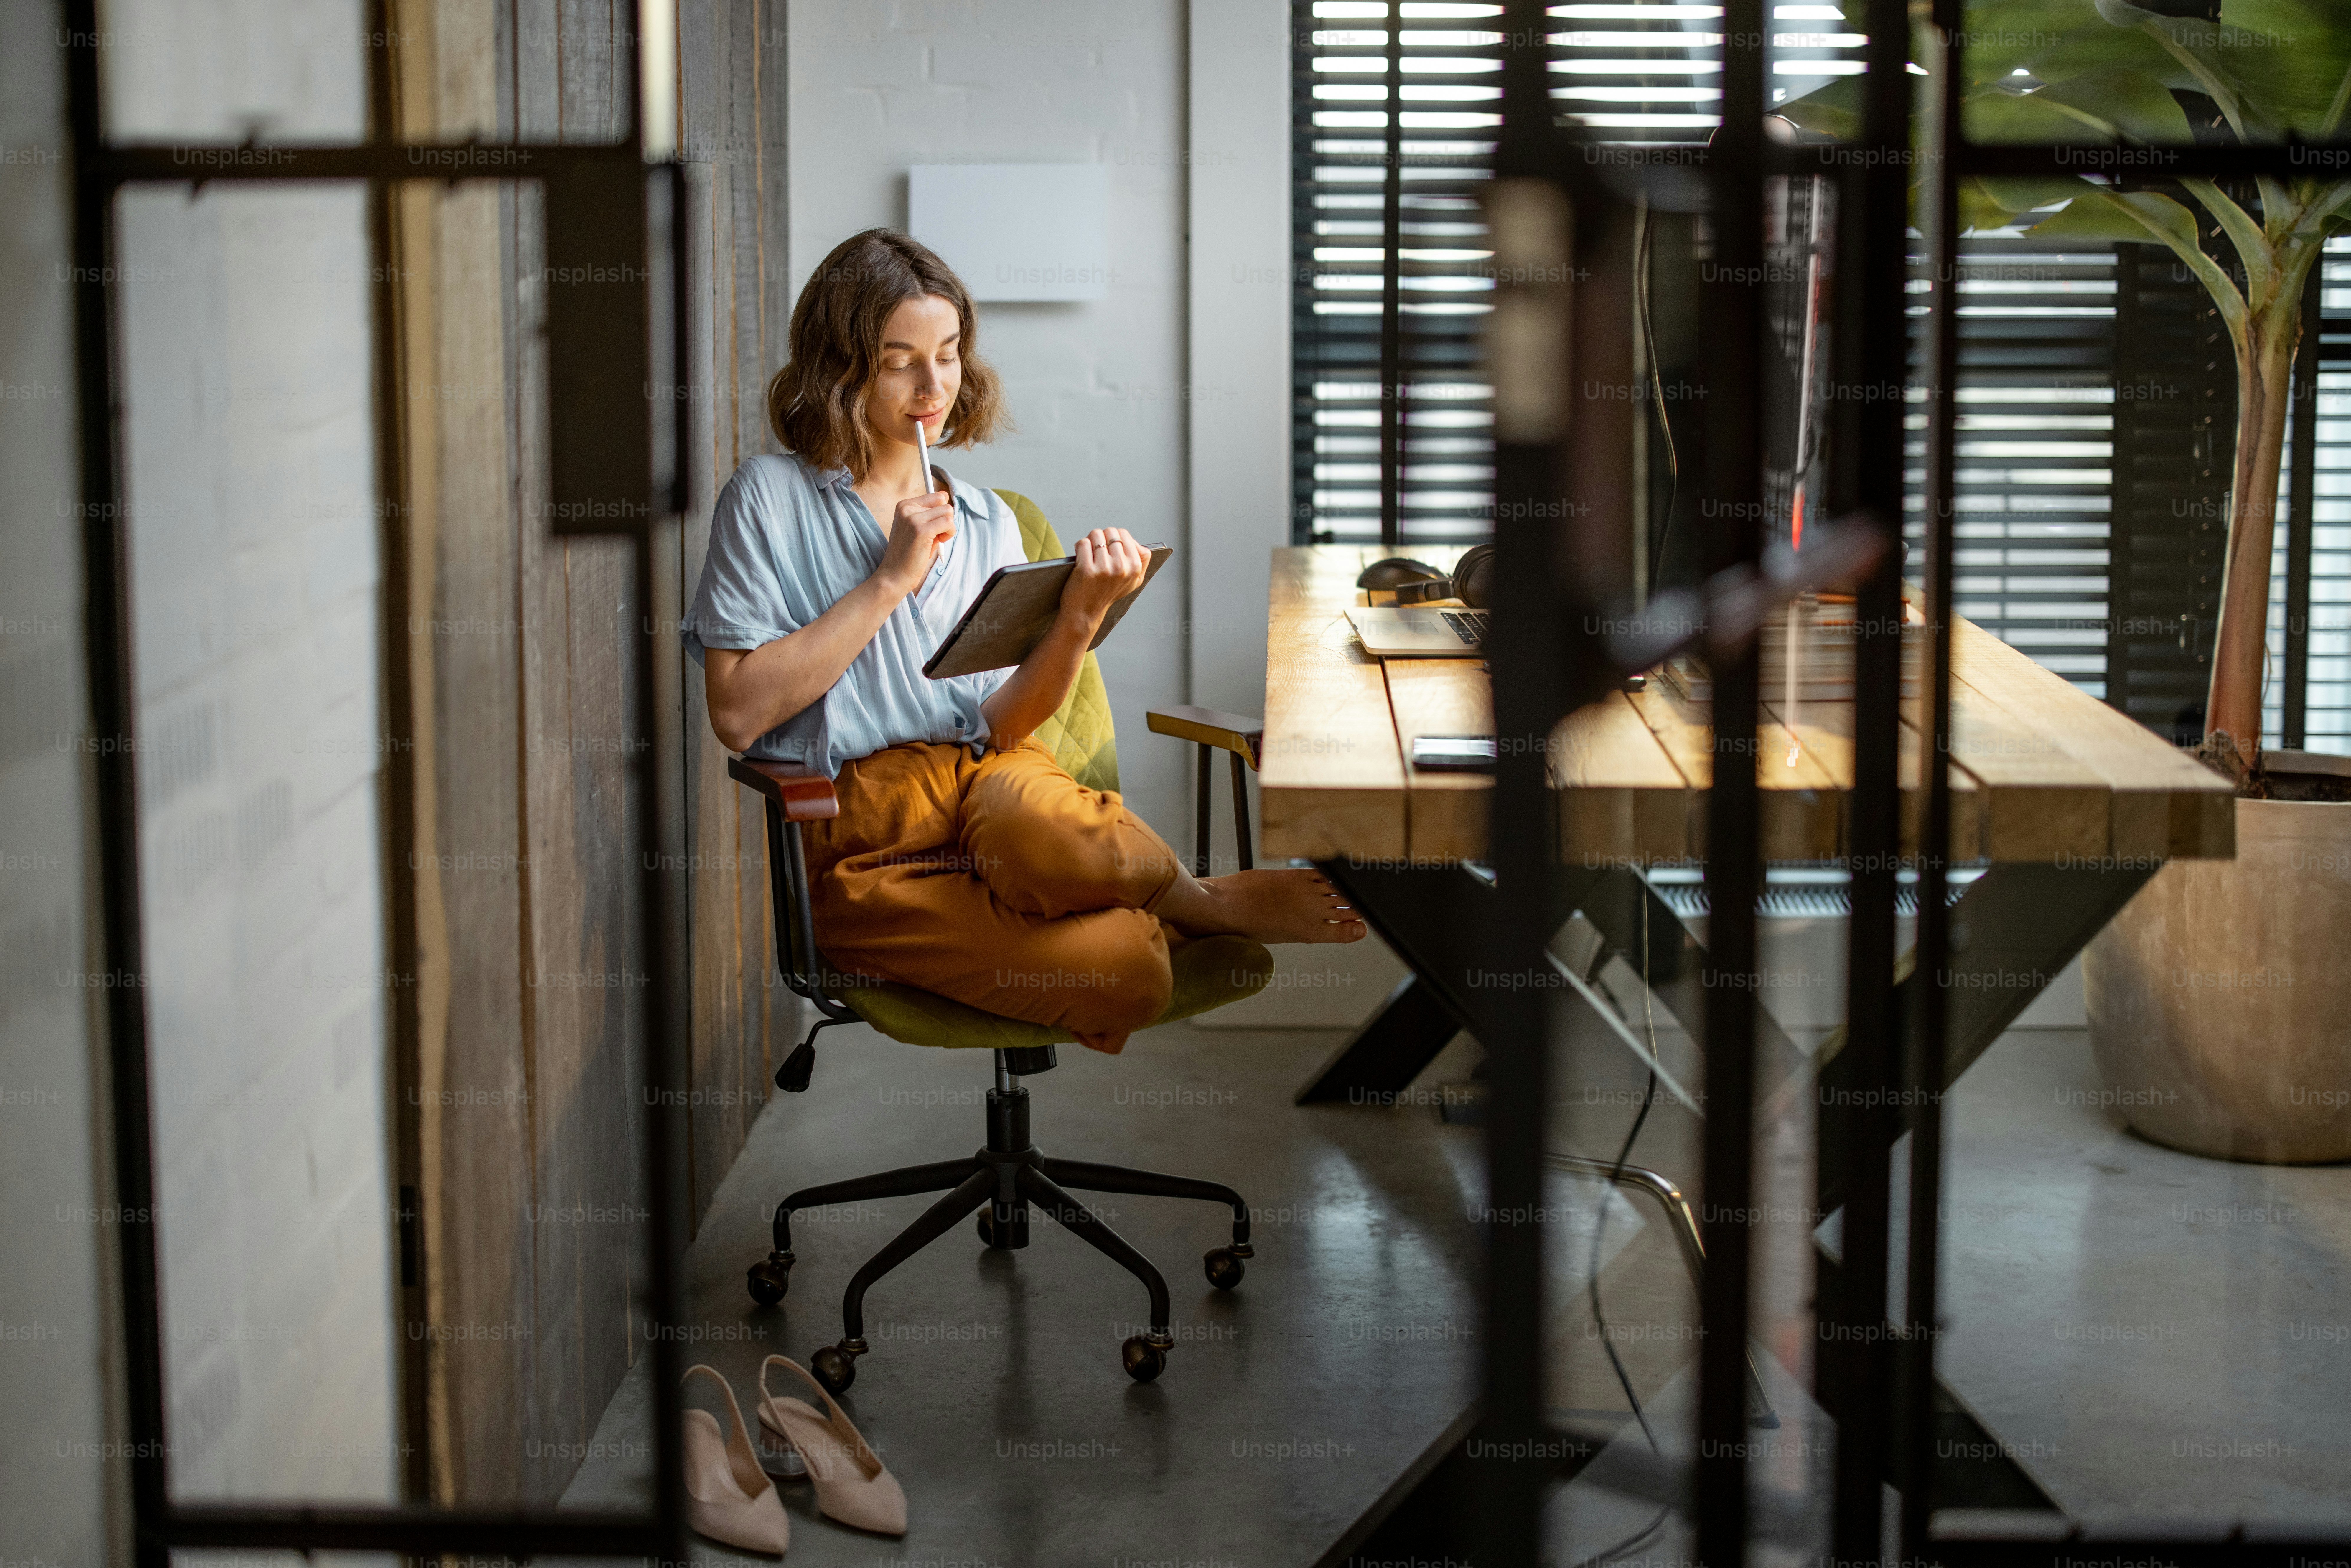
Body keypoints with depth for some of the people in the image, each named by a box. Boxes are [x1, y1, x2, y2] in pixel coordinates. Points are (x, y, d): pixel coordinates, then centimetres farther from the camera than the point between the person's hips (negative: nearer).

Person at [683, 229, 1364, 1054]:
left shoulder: (987, 522, 17)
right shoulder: (772, 498, 3)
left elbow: (1000, 724, 7)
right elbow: (737, 714, -7)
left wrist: (1079, 617, -11)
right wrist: (889, 579, -8)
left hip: (985, 775, 4)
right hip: (857, 824, -4)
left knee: (1042, 824, -38)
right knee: (1125, 966, -30)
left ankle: (1190, 897, -9)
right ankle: (1202, 904, 1)